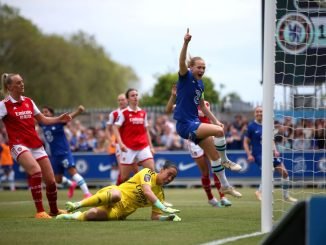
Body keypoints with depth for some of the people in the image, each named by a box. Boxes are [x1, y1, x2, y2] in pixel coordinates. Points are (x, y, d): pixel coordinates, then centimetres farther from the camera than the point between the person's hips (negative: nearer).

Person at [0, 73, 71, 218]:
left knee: (50, 180, 6)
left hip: (36, 145, 6)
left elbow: (43, 119, 20)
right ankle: (40, 211, -27)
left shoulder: (28, 101, 13)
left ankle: (54, 210, 31)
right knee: (35, 170, -33)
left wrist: (59, 119, 7)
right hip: (19, 145, -6)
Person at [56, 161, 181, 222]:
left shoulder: (160, 194, 11)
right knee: (116, 194, -42)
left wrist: (168, 217, -12)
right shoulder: (147, 173, -6)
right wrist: (164, 208, -31)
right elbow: (147, 192, -23)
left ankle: (76, 216, 9)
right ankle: (77, 205, -24)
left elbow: (155, 216, 10)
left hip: (119, 212, 4)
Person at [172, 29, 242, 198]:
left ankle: (224, 185, 21)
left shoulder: (200, 84, 13)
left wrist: (215, 120, 22)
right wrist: (186, 43, -43)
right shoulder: (186, 77, -9)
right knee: (219, 131, -26)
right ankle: (225, 161, -4)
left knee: (214, 154, 9)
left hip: (195, 123, 8)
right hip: (185, 124, -8)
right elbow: (182, 62, -29)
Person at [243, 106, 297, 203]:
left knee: (284, 172, 3)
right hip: (259, 154, -6)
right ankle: (260, 192, -7)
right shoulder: (251, 126, -4)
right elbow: (246, 142, -2)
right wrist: (249, 155, -13)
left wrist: (275, 150, 3)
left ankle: (286, 196, 20)